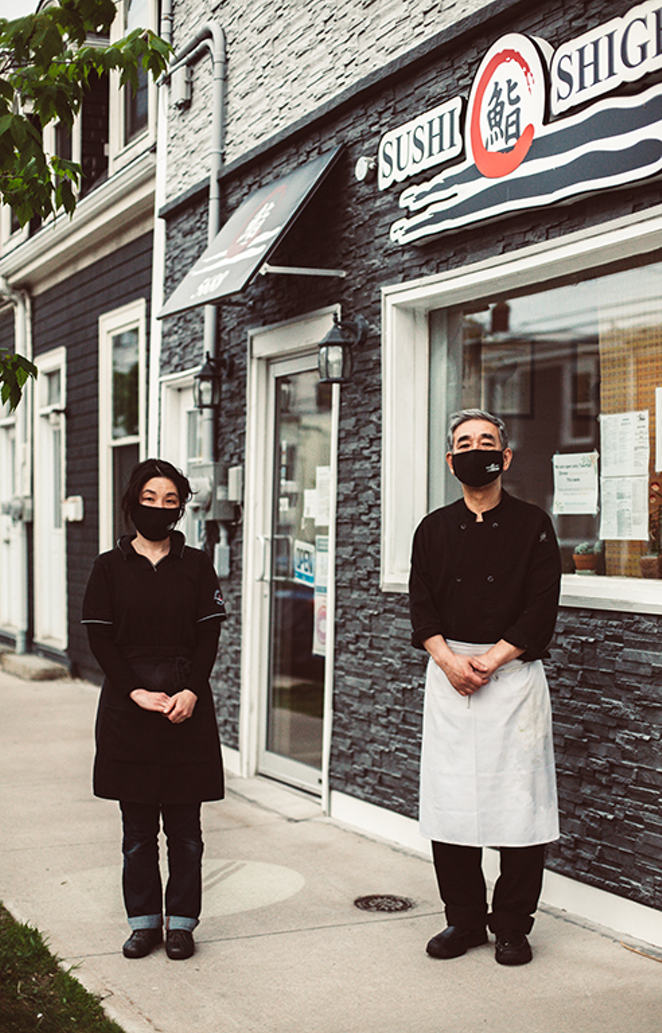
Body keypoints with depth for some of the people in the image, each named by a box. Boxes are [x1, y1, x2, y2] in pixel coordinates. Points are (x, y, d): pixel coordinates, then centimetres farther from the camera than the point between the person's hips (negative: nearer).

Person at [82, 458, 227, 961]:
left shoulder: (197, 565, 5)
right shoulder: (110, 567, 4)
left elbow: (209, 635, 1)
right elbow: (100, 638, -1)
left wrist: (191, 692, -13)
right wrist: (136, 692, -12)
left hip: (188, 707, 0)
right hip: (128, 707, 0)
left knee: (184, 826, 5)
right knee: (138, 827, 7)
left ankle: (181, 921, 16)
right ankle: (144, 920, 19)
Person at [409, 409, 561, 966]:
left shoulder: (532, 525, 2)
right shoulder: (434, 529, 10)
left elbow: (541, 610, -5)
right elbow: (421, 605, 4)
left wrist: (490, 659, -13)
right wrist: (449, 659, -12)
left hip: (515, 674, -2)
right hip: (448, 674, 3)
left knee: (519, 802, -1)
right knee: (449, 800, 4)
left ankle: (512, 925, 13)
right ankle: (464, 920, 19)